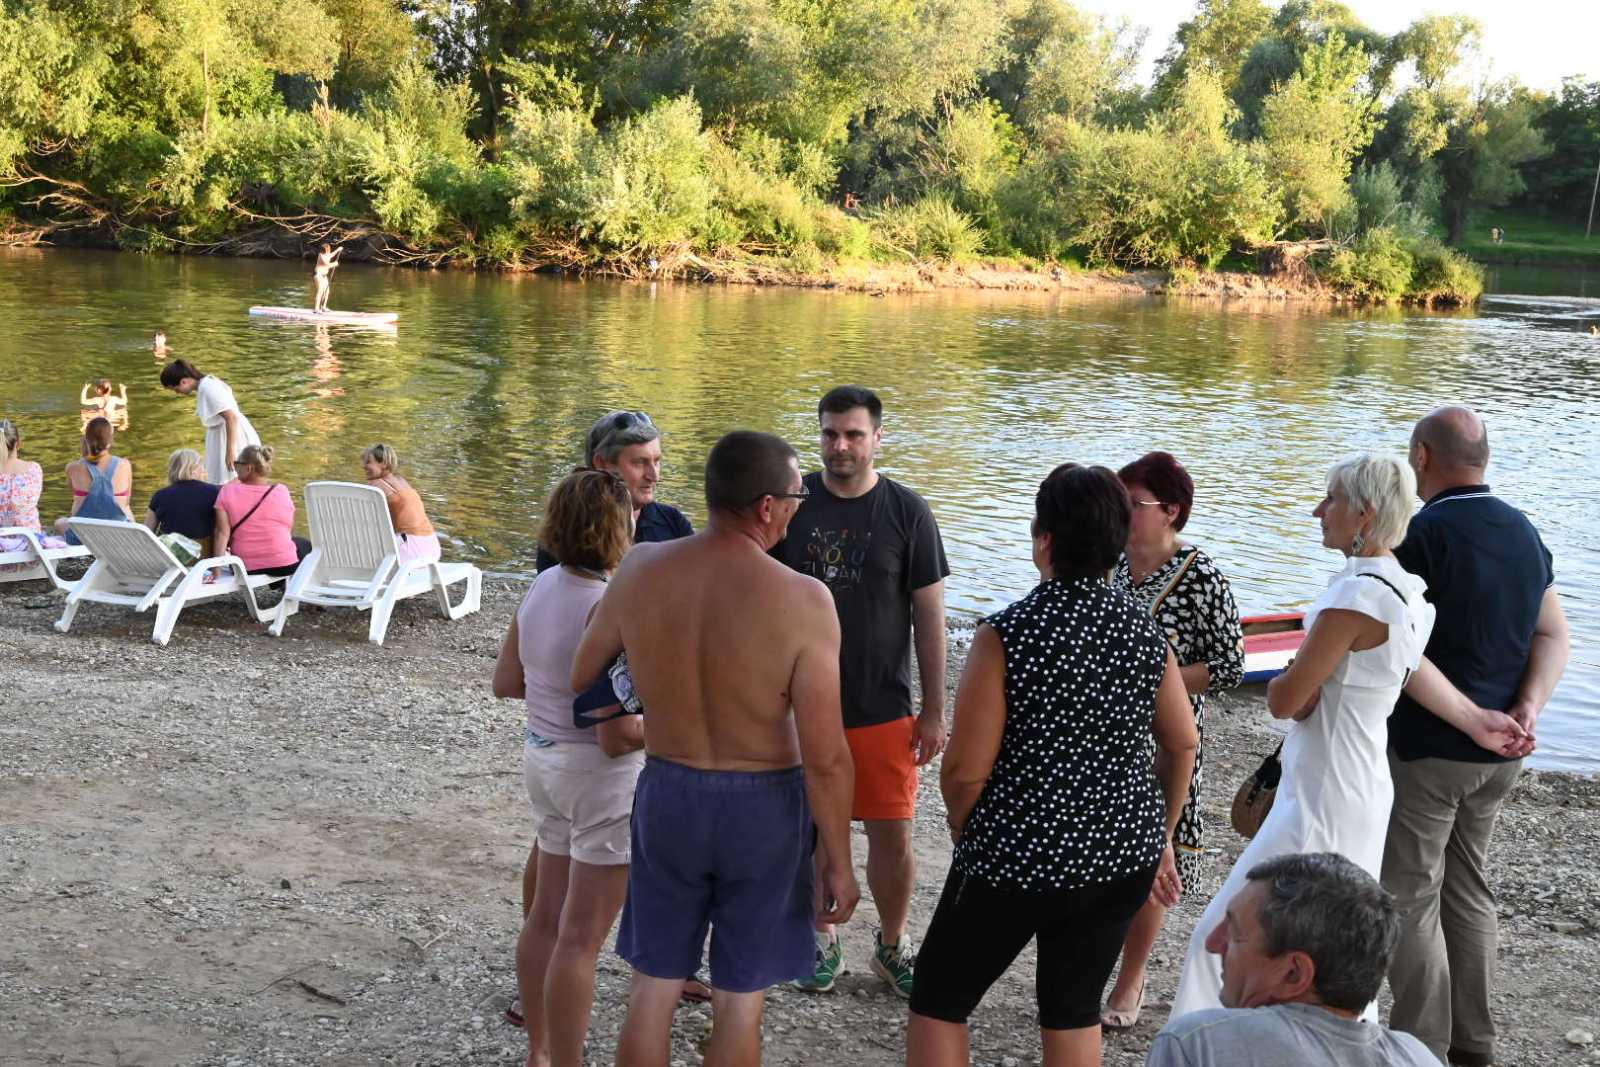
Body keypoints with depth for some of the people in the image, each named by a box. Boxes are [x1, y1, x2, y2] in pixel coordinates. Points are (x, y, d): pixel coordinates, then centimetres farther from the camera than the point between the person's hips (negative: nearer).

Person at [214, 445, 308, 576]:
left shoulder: (227, 491, -7)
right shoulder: (281, 490, -7)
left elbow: (222, 533, -13)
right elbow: (289, 532, 0)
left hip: (245, 567, 2)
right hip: (284, 565, -2)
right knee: (305, 544, 33)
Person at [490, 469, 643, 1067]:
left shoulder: (542, 587, 1)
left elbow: (505, 681, 11)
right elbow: (619, 736, -25)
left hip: (543, 759, 9)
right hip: (602, 776, -9)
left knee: (547, 917, 20)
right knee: (582, 937, 1)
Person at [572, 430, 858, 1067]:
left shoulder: (640, 571, -10)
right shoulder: (802, 600, -22)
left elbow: (580, 679, 5)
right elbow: (825, 757, -19)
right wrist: (837, 862, -6)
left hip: (667, 796, 3)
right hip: (762, 807, -3)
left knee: (653, 992, 18)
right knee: (739, 1002, 13)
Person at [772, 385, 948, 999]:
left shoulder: (907, 512, -4)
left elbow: (929, 616, -1)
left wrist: (934, 712, -2)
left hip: (883, 711, -1)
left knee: (893, 837, 5)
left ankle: (892, 944, 28)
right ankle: (821, 940, 32)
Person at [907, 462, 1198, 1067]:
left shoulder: (1006, 635, -18)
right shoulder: (1144, 631, -3)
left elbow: (965, 771, -16)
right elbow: (1181, 744, 9)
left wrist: (966, 836, 4)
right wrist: (1161, 836, 22)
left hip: (1016, 858, -5)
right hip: (1121, 857, 5)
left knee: (938, 998, 14)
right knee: (1074, 1008, 19)